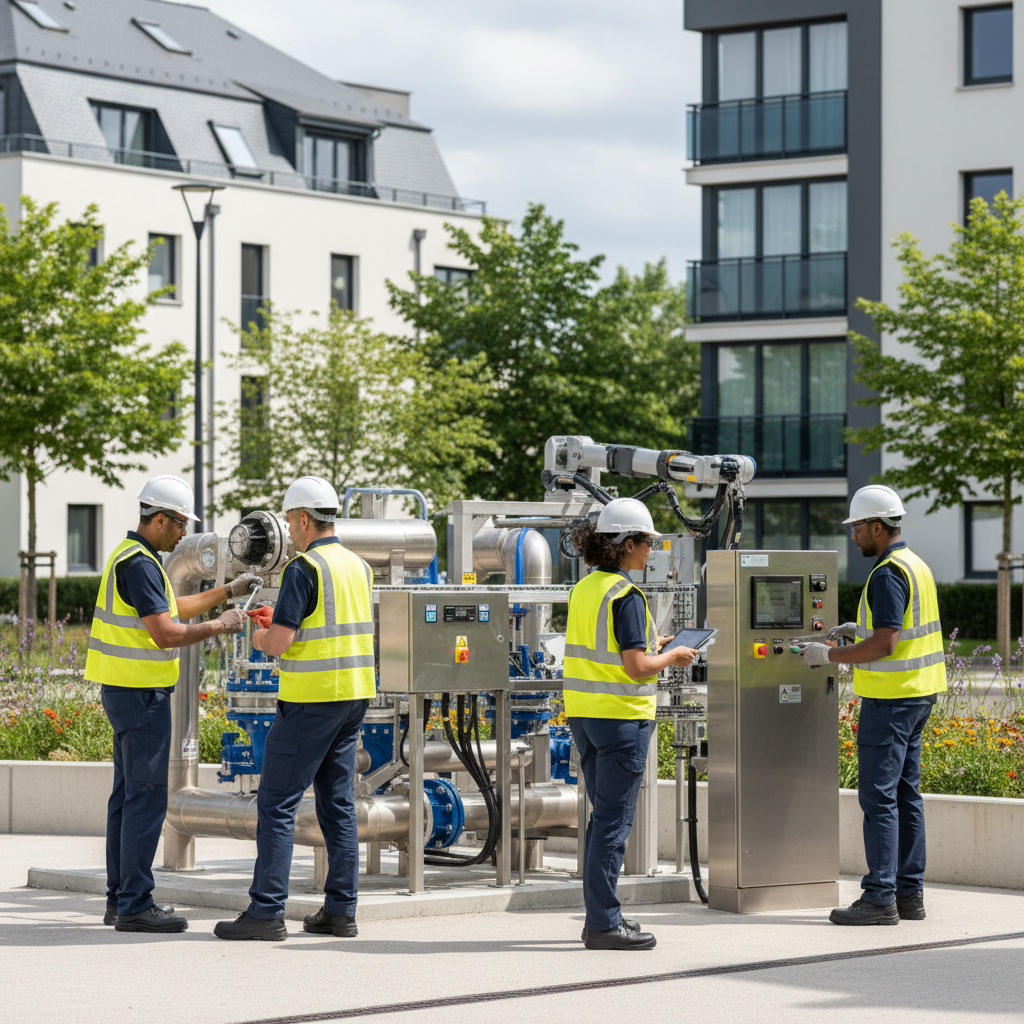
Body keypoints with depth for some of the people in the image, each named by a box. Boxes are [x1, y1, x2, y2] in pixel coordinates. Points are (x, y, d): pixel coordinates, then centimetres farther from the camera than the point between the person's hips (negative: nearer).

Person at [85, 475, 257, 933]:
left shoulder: (132, 557, 15)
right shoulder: (139, 564, -18)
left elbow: (172, 609, 27)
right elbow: (167, 634, -23)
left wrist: (227, 591, 27)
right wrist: (220, 625, -10)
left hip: (125, 691, 11)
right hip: (141, 693, -11)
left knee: (128, 794, 13)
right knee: (146, 797, -9)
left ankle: (121, 897, 17)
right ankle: (134, 905, -8)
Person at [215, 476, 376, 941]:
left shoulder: (304, 568, -13)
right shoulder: (358, 567, 12)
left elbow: (279, 642, -18)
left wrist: (258, 638, 4)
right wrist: (279, 622, 23)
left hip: (310, 699, -8)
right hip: (354, 694, 8)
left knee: (277, 802, -4)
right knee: (338, 804, 10)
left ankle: (266, 910, -7)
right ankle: (340, 910, 10)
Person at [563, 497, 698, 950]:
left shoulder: (583, 590, 10)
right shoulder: (626, 596, -15)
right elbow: (636, 667, -20)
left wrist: (647, 649, 19)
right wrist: (671, 657, -2)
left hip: (583, 711, 8)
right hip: (621, 715, -8)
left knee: (604, 816, 16)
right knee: (614, 821, -4)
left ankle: (600, 915, 20)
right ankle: (604, 924, -1)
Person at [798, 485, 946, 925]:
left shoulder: (888, 574, -17)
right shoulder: (917, 566, 14)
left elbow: (885, 644, -23)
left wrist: (830, 656, -14)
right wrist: (860, 629, 17)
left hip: (890, 698, -10)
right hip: (918, 692, 10)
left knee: (879, 796, -8)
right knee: (905, 793, 11)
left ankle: (880, 897, -8)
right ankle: (909, 893, 14)